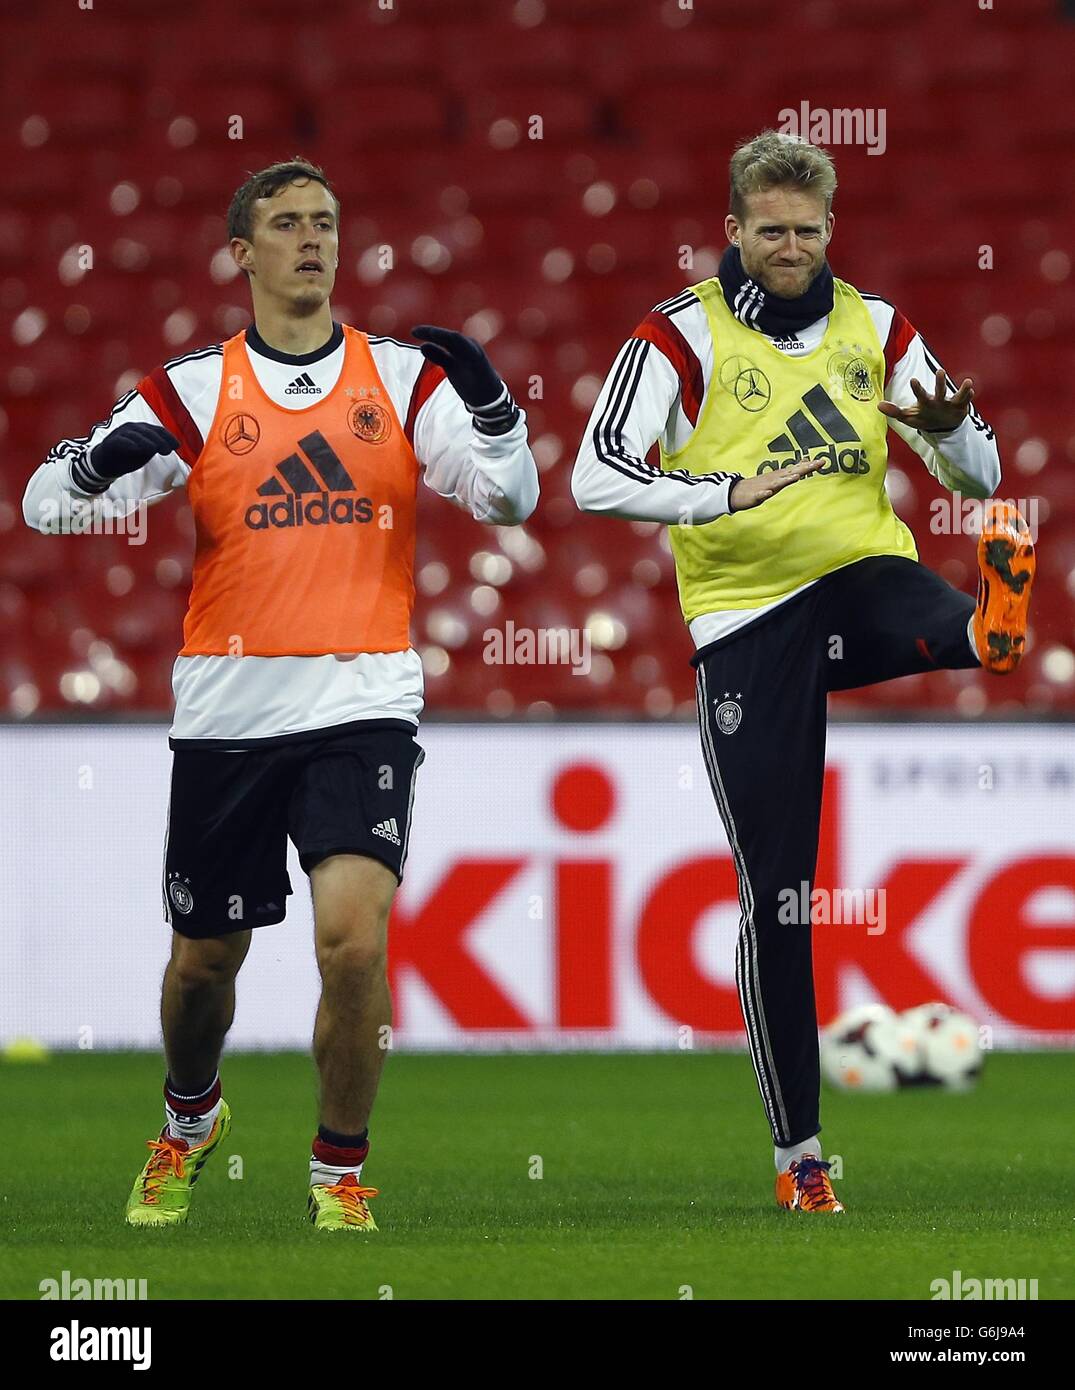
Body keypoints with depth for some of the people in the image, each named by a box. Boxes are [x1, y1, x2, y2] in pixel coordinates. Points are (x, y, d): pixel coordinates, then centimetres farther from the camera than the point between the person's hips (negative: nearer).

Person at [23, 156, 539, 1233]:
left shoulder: (404, 376, 7)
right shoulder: (193, 389, 5)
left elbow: (509, 500, 0)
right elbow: (48, 507, 0)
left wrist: (489, 401, -18)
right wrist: (101, 466, -23)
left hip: (363, 701, -1)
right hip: (228, 705, 1)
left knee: (354, 933, -20)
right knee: (206, 955, 12)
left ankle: (340, 1171, -3)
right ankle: (189, 1119, 43)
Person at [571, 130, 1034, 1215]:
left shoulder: (874, 327, 9)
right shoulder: (682, 334, -3)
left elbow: (978, 479, 11)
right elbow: (596, 477, -15)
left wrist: (949, 425, -13)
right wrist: (725, 493, -28)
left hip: (861, 576, 3)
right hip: (745, 621, -3)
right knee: (775, 897, -3)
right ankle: (797, 1152, 5)